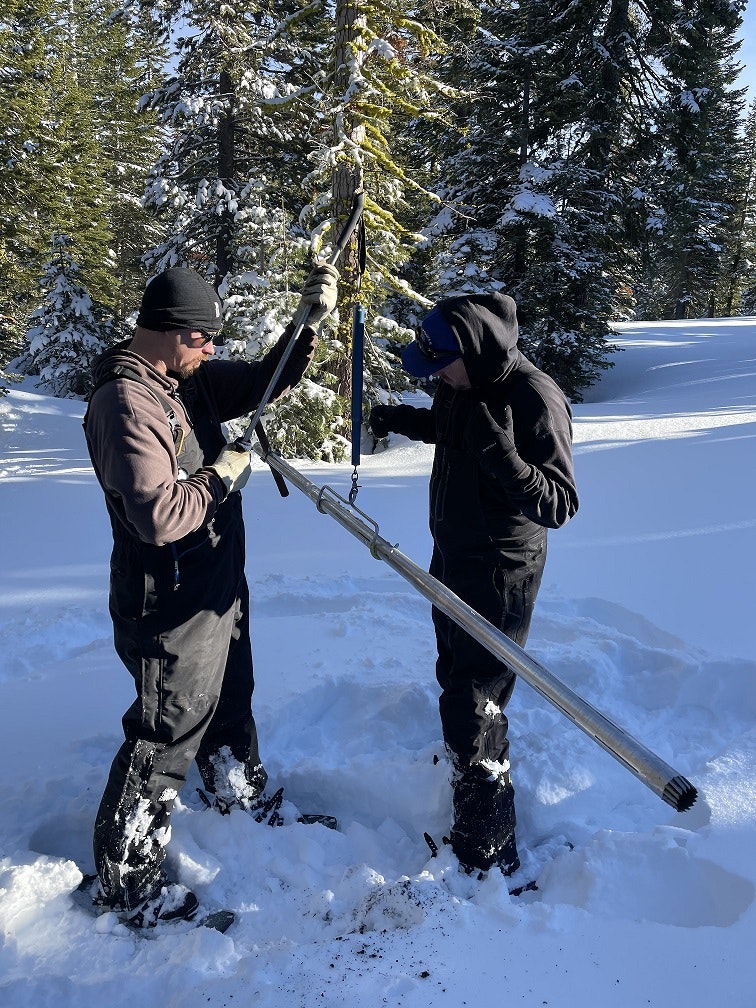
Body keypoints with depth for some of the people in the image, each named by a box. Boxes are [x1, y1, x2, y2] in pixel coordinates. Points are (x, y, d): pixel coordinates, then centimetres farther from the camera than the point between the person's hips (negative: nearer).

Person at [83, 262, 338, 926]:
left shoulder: (189, 380, 2)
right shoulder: (125, 404, -26)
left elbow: (265, 381, 8)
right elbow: (159, 516, -34)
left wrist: (310, 320, -5)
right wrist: (222, 477, -18)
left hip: (219, 588, 10)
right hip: (171, 608, -9)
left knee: (231, 700, 28)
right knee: (166, 736, 4)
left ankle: (242, 793, 54)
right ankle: (125, 881, 24)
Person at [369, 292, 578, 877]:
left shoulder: (536, 398, -26)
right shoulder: (463, 383, -1)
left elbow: (560, 505, -27)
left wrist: (502, 455, -39)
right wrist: (403, 420, 7)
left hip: (500, 573, -9)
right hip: (451, 555, 9)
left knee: (474, 709, -6)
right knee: (456, 678, 27)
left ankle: (488, 856, 10)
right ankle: (468, 766, 54)